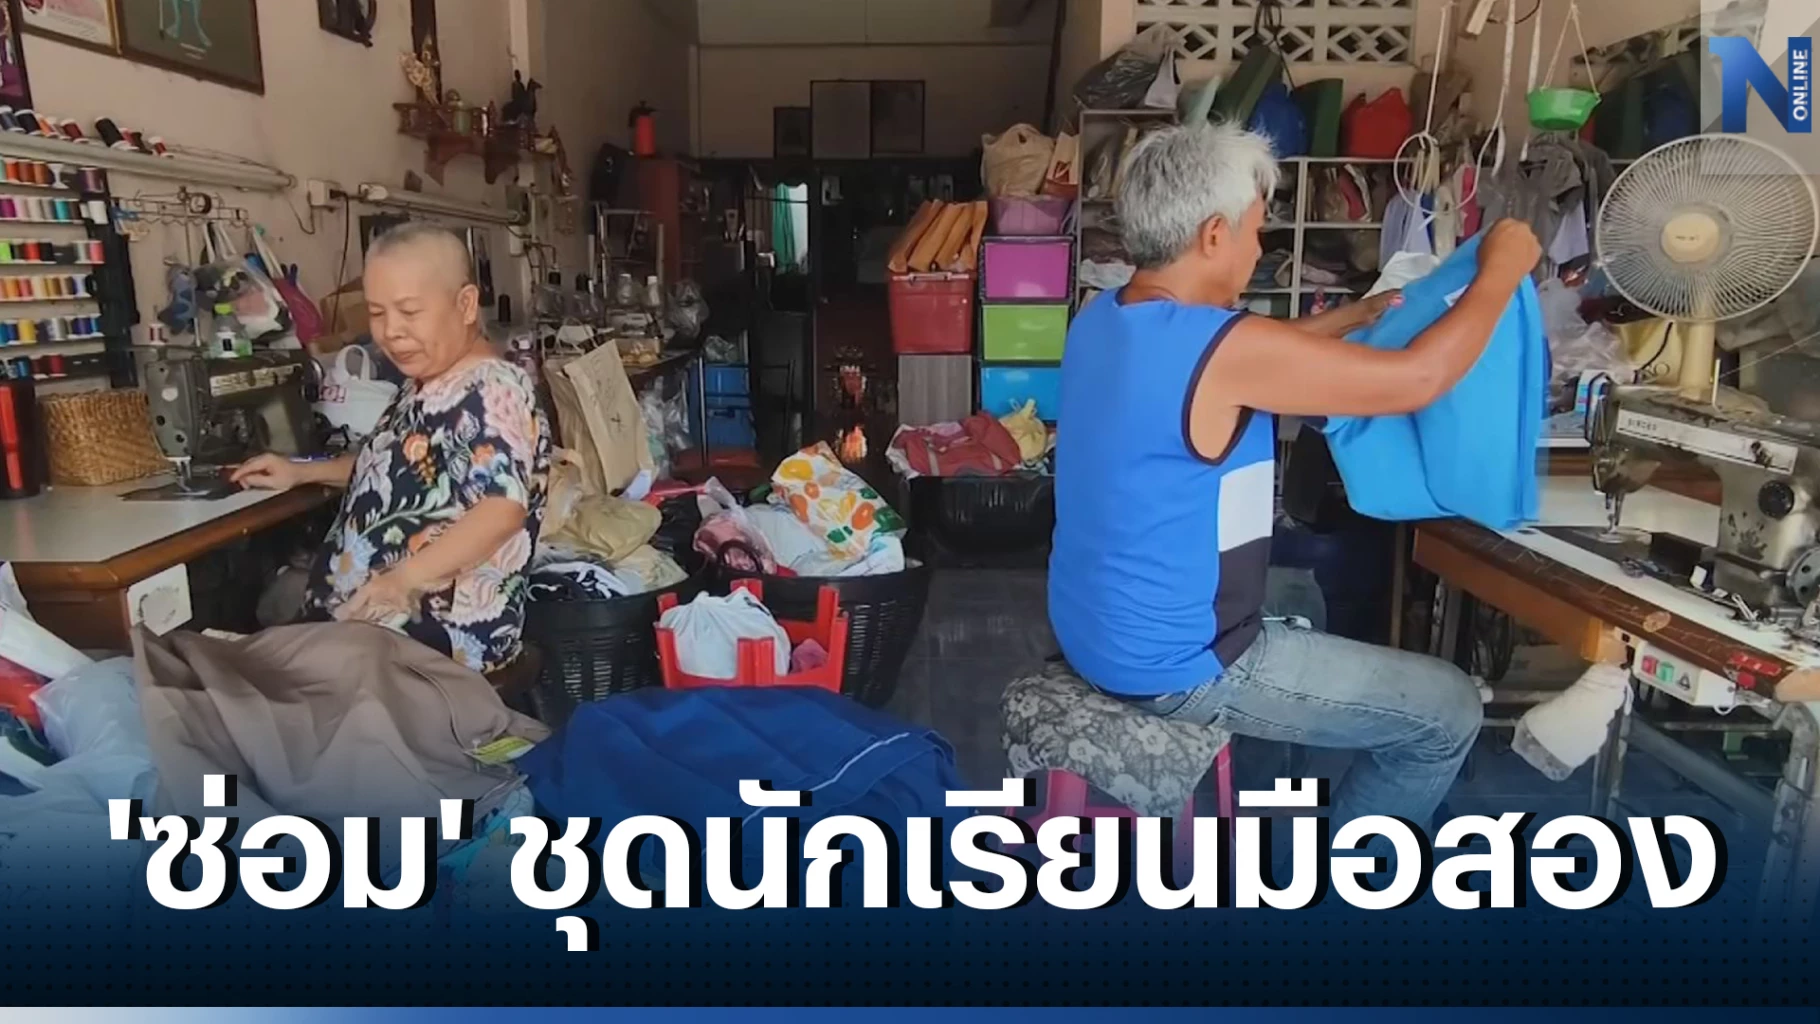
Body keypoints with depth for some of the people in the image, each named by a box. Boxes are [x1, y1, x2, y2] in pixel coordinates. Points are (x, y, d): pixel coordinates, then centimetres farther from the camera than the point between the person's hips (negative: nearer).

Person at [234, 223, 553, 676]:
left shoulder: (493, 390, -16)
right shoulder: (425, 385, 15)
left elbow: (503, 509, -29)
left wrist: (404, 579, -37)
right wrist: (302, 472, 23)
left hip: (443, 633, -10)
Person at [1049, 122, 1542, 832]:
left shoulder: (1103, 318, 0)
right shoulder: (1222, 349, -27)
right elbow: (1417, 379, -19)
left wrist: (1351, 319, 20)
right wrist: (1502, 270, -4)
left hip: (1092, 629, 9)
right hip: (1171, 665, -9)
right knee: (1451, 712, 5)